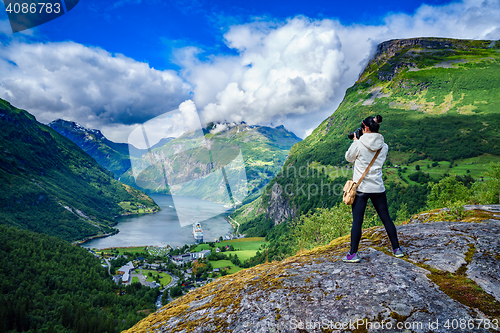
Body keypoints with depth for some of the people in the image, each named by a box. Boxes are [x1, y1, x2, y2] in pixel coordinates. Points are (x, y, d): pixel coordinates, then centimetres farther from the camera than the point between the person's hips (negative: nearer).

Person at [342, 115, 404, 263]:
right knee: (386, 219, 15)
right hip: (378, 188, 4)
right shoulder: (383, 146, 3)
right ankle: (397, 249, 27)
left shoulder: (358, 144, -11)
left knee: (357, 221, 1)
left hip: (360, 188, -4)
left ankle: (353, 254, 6)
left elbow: (349, 158, 5)